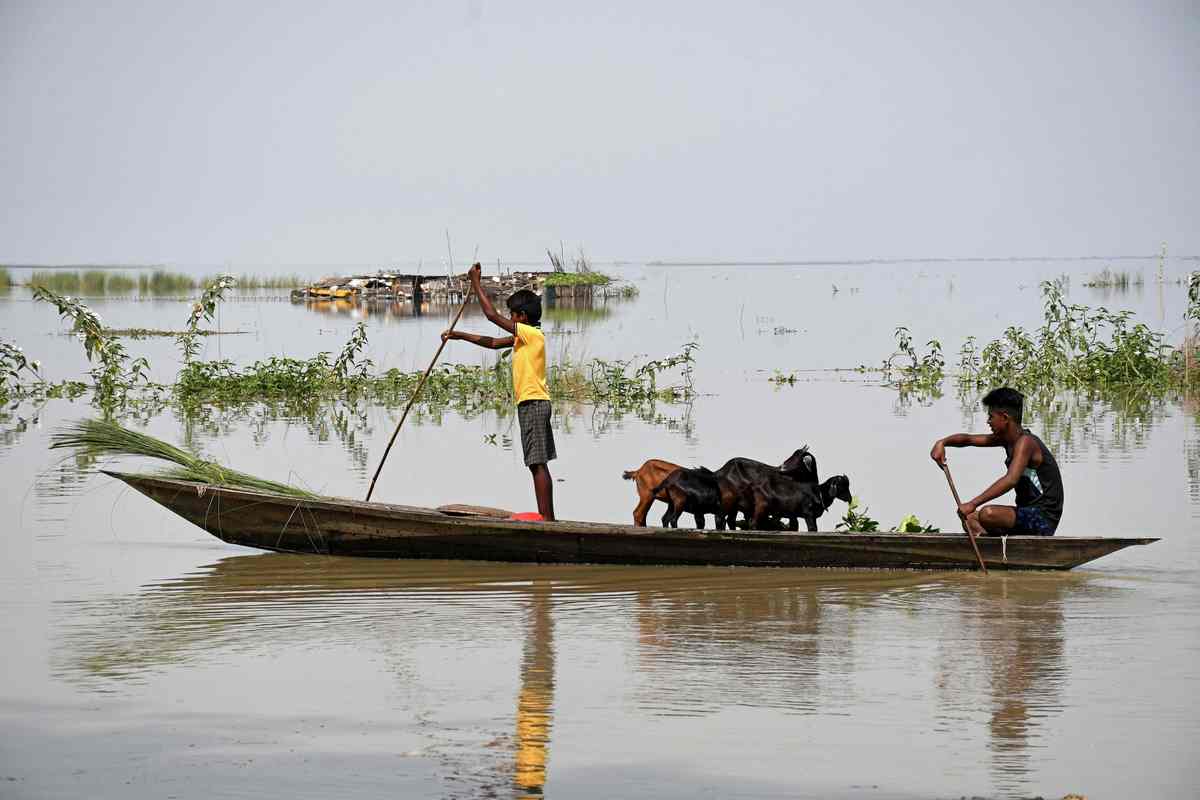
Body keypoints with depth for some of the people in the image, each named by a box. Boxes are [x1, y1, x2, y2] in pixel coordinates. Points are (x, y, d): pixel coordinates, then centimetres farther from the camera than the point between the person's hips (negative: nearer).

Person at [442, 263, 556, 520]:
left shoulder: (530, 333, -12)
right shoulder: (525, 336, 17)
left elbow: (491, 314, -16)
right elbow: (493, 343, 24)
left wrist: (475, 282, -9)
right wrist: (459, 335, 23)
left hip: (533, 403, -10)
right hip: (533, 404, 10)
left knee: (538, 463, -12)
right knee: (537, 464, 10)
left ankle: (547, 519, -15)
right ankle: (545, 517, 11)